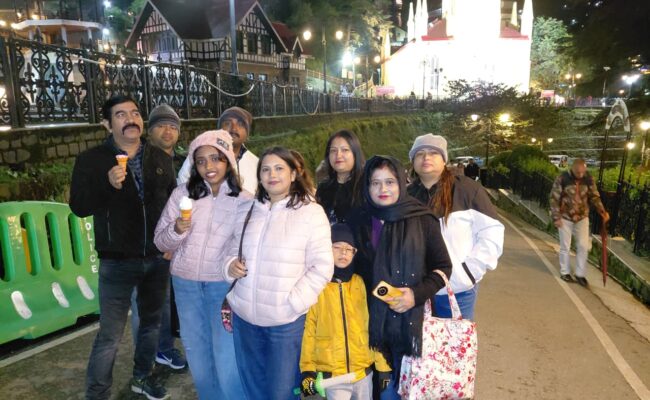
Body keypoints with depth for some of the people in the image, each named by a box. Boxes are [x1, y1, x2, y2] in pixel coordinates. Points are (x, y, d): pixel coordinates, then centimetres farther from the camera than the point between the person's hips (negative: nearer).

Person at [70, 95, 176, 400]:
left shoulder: (160, 158, 4)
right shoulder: (92, 159, -6)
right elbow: (78, 207, -11)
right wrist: (108, 185, -27)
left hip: (158, 257, 4)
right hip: (118, 261, -4)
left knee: (152, 322, 18)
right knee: (110, 334, 1)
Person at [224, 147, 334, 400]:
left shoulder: (311, 212, -9)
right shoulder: (246, 212, 9)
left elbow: (322, 267, -12)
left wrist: (292, 304, -19)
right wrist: (231, 265, -3)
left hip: (286, 321, -5)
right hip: (244, 317, 5)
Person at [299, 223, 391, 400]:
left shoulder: (360, 284, 3)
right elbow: (309, 328, -4)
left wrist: (382, 365, 5)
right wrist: (307, 368, -5)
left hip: (363, 370, 3)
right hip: (332, 373, -3)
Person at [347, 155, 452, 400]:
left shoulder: (422, 220, -5)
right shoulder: (358, 221, 1)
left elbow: (443, 267, 0)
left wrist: (417, 294, -14)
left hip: (412, 320, -1)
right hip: (372, 322, 1)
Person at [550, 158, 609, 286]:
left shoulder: (588, 179, -6)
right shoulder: (562, 179, -16)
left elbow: (594, 197, 3)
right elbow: (554, 199, -12)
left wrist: (603, 211, -10)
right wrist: (556, 217, -14)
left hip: (582, 217, 3)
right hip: (565, 217, -3)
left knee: (583, 246, 1)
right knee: (565, 246, 6)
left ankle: (580, 274, 13)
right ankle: (565, 272, 21)